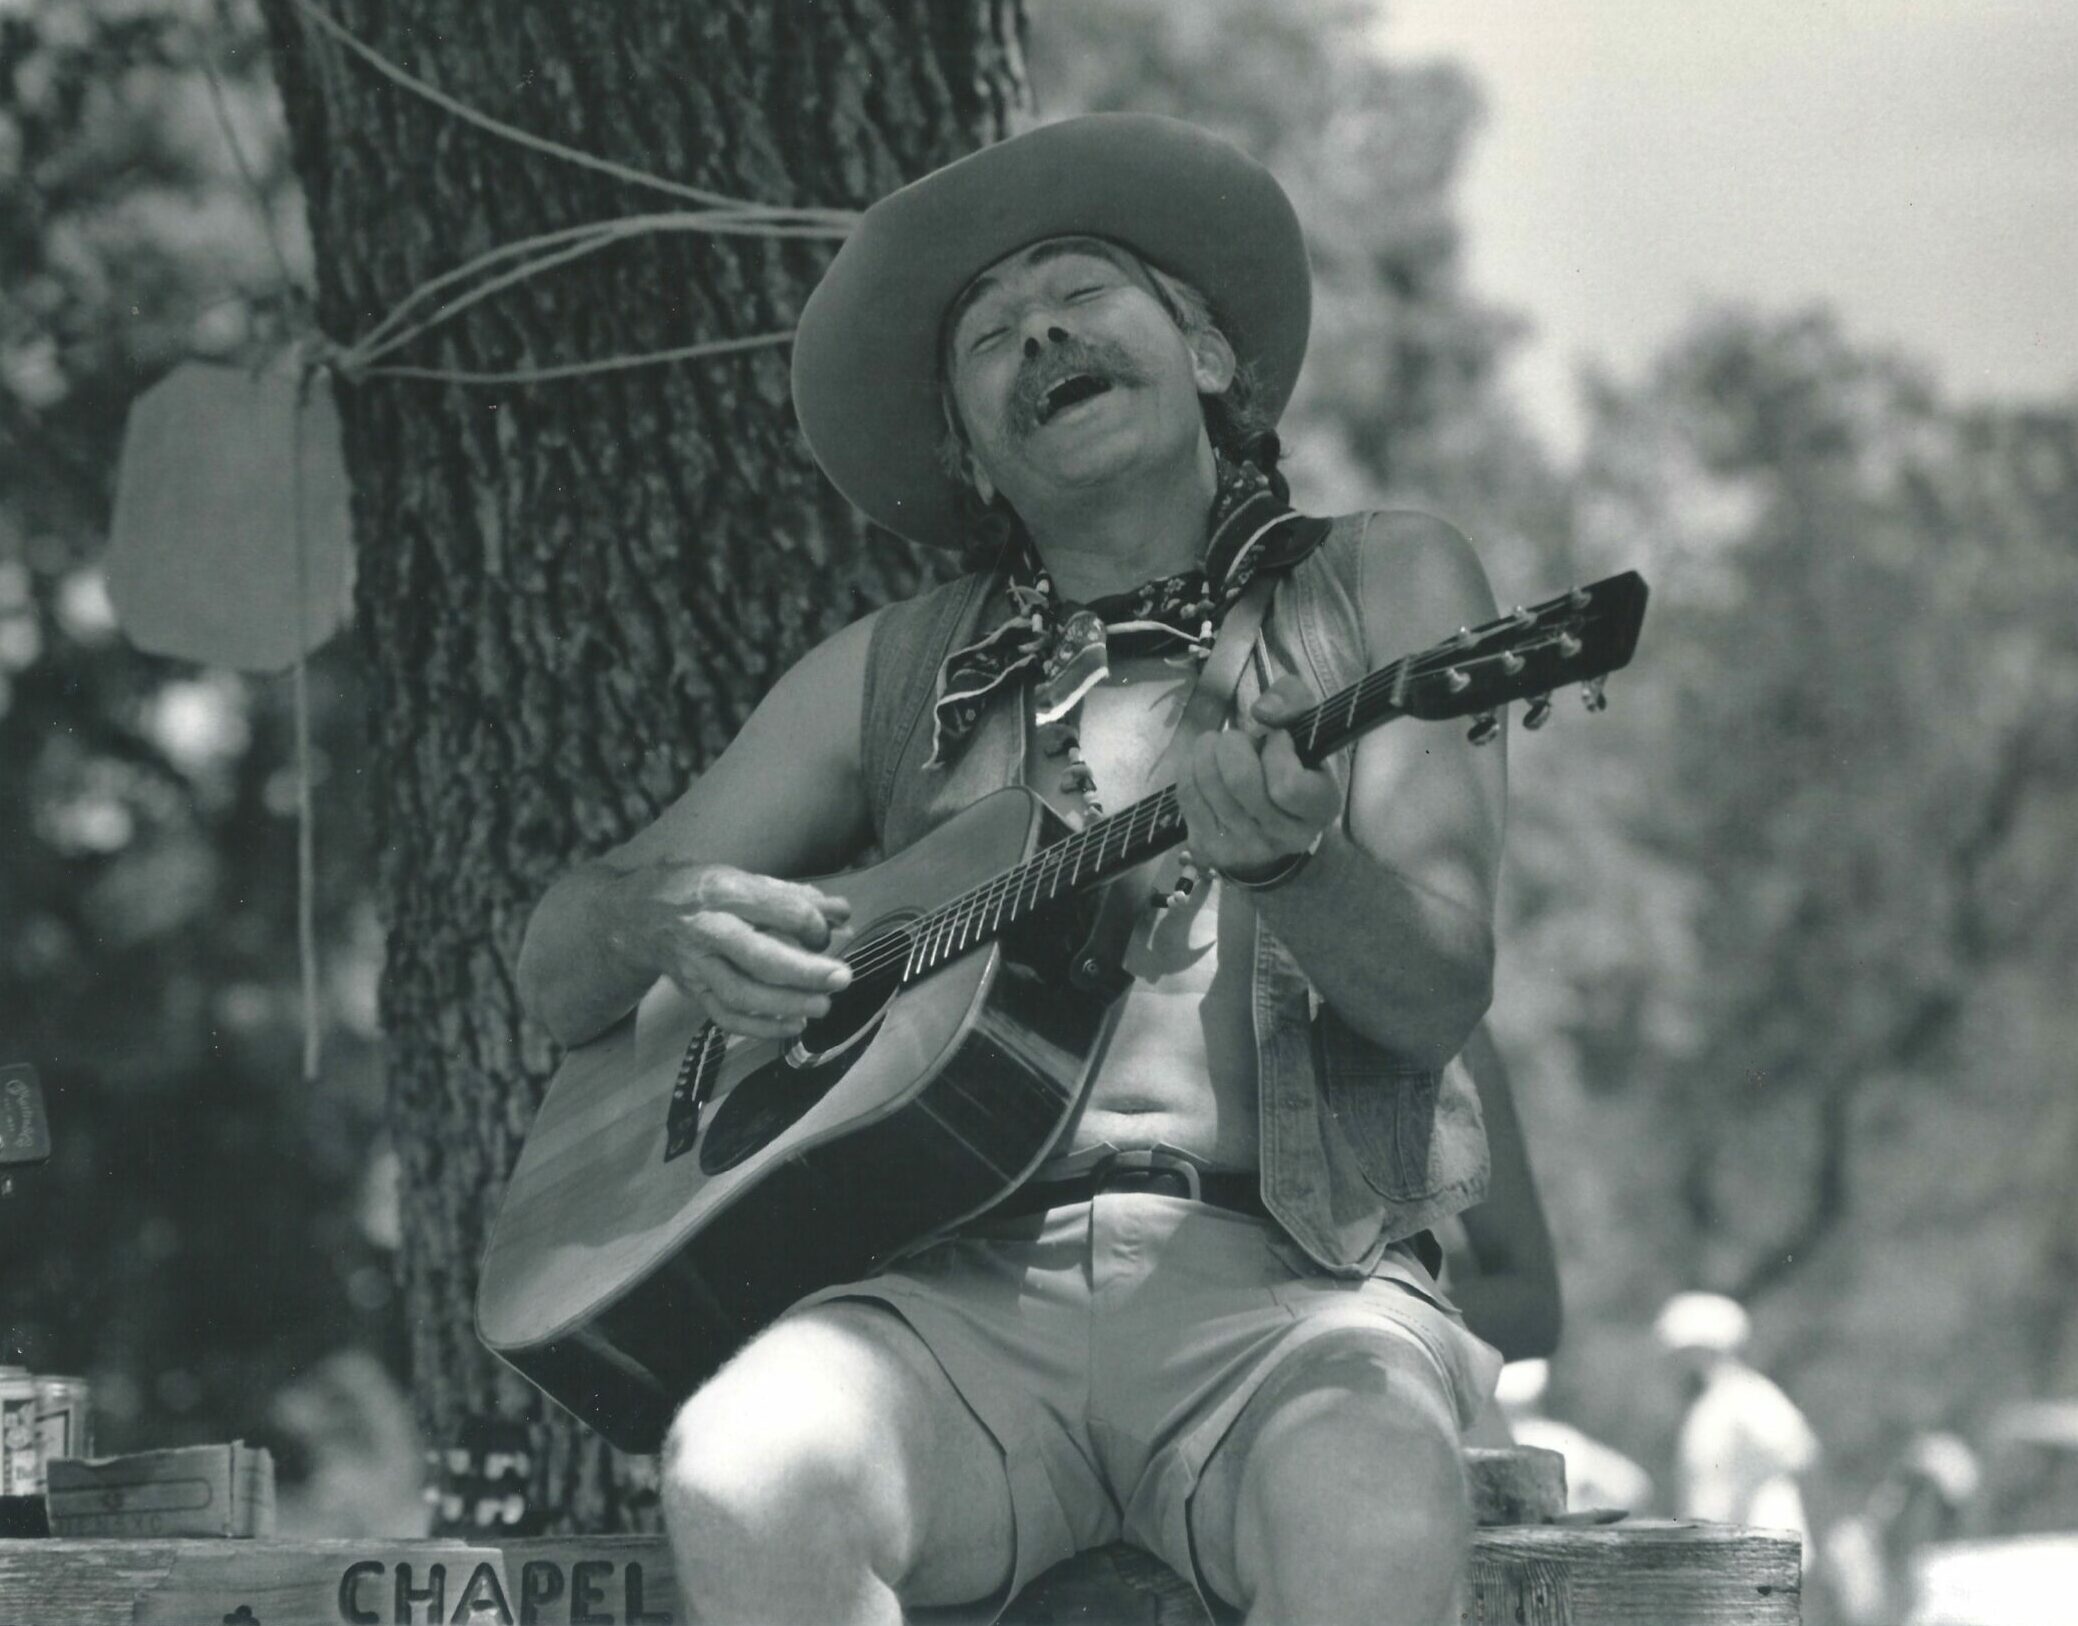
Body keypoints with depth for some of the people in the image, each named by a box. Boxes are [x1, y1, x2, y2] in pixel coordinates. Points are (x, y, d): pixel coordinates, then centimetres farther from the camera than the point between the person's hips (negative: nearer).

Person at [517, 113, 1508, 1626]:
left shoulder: (1373, 586, 15)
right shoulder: (896, 676, 21)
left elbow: (1441, 988, 1)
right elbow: (558, 964, 23)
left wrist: (1286, 853, -22)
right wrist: (668, 917, -2)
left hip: (1285, 1273, -2)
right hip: (963, 1284, 2)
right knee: (748, 1479, -33)